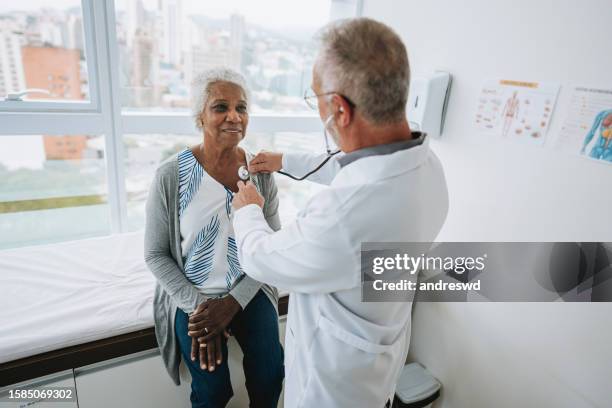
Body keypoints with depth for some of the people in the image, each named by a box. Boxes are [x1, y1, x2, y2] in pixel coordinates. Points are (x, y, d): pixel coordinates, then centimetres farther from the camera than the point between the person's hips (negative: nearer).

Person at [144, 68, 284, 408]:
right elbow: (156, 254, -5)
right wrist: (196, 305, -13)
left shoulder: (261, 170, -7)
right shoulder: (171, 175, -13)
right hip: (192, 297, -1)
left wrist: (234, 301, -12)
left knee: (270, 374, -8)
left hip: (249, 291, 2)